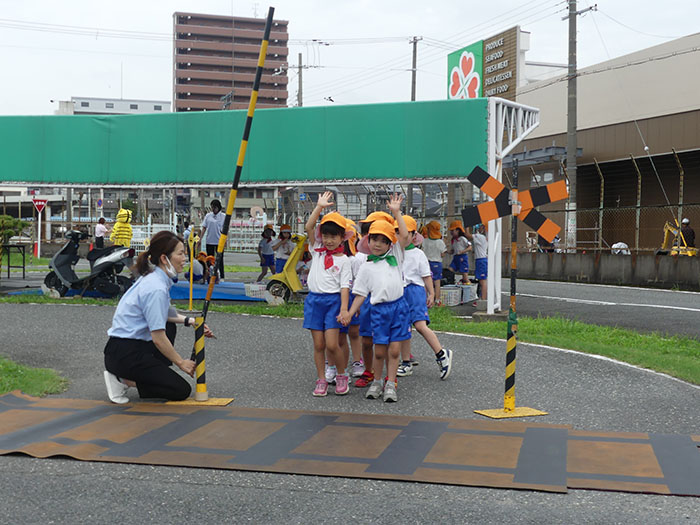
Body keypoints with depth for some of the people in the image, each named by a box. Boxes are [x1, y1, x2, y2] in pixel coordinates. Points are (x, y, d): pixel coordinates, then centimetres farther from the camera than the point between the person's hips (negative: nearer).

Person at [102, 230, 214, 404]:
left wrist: (189, 321, 12)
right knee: (182, 390, -5)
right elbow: (158, 339, -20)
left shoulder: (154, 278, 7)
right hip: (125, 354, -9)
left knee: (170, 327, 30)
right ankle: (123, 380, -5)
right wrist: (181, 362, -6)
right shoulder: (156, 289, -22)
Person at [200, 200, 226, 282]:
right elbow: (204, 228, 7)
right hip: (209, 241, 2)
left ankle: (221, 277, 3)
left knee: (220, 259, 1)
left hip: (219, 242, -2)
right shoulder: (208, 216, 6)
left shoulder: (223, 216, 1)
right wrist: (200, 239, 1)